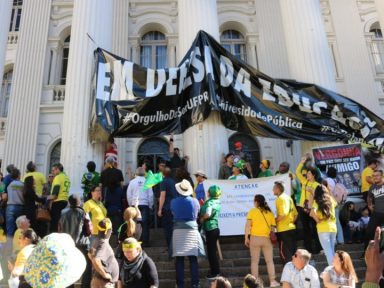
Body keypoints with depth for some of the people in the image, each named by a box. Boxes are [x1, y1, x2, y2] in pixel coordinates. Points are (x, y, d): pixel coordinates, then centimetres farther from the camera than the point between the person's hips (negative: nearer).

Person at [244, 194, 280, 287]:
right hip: (266, 238, 2)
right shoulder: (269, 212, 6)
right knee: (269, 261, 10)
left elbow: (248, 225, -9)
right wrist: (273, 237, 16)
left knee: (254, 261, 5)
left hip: (255, 238, -2)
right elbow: (273, 227, 5)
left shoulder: (252, 211, -3)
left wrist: (246, 238, -3)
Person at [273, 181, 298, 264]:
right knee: (292, 253, 14)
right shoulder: (288, 197, 14)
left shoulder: (280, 198, -13)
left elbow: (283, 214, -23)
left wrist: (274, 221, -10)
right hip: (291, 228, 9)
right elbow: (295, 213, 17)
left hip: (284, 230, -9)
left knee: (285, 254, -3)